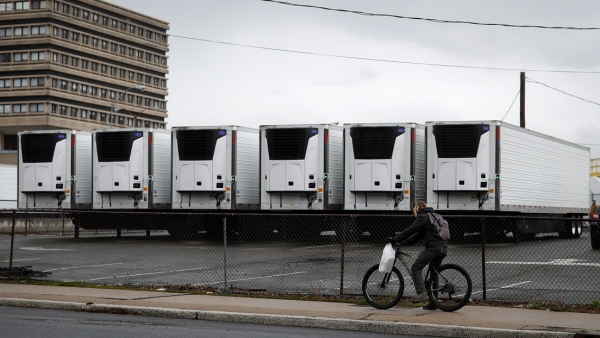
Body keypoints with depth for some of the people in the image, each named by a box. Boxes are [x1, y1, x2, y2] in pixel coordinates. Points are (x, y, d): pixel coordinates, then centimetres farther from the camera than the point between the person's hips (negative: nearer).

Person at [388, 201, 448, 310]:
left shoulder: (423, 217, -1)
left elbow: (410, 230, -8)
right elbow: (418, 235, 26)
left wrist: (395, 239, -2)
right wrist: (404, 242, 20)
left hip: (433, 247, -9)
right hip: (443, 248, 9)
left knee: (416, 268, -7)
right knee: (434, 273, 13)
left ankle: (421, 293, -21)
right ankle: (433, 302, 13)